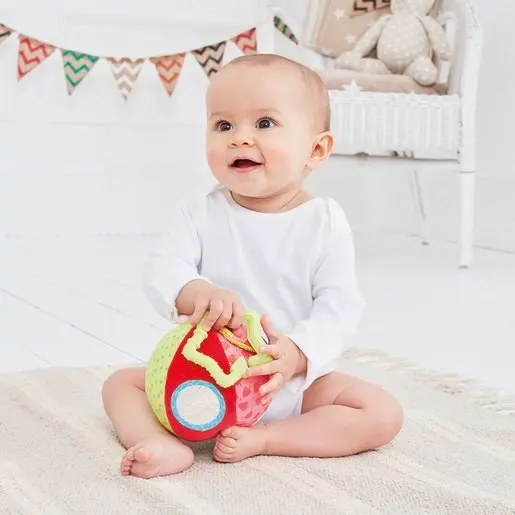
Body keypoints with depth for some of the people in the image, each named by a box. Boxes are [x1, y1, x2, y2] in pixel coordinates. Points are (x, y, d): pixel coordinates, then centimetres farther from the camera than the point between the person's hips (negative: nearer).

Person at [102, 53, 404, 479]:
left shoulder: (325, 222, -9)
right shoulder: (200, 214, -4)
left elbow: (339, 305, -15)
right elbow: (161, 272, -16)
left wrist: (298, 353, -34)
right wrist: (196, 293, -40)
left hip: (295, 381, -1)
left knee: (384, 414, -19)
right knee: (122, 382, -7)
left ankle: (262, 439, -24)